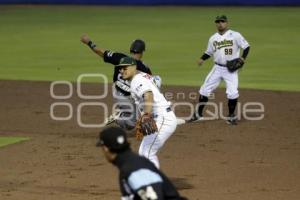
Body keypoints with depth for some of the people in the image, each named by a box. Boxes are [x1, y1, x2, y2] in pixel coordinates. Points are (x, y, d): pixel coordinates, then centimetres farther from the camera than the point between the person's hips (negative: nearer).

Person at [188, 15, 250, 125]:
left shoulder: (235, 35, -7)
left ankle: (231, 117, 7)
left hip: (231, 69, -4)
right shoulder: (213, 38, 7)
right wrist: (202, 59, -5)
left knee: (232, 93, -13)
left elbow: (246, 46, -4)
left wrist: (243, 57, -19)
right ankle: (198, 114, 15)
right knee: (204, 90, 1)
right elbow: (209, 52, 14)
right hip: (218, 68, 4)